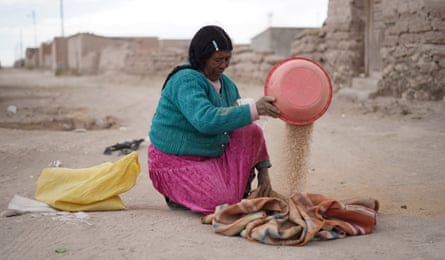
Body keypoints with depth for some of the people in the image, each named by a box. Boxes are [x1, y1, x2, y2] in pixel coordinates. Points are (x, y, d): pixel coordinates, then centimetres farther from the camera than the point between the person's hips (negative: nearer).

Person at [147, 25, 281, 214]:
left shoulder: (227, 85, 6)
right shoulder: (186, 81, -20)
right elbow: (206, 119, -38)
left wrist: (263, 171, 1)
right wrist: (253, 109, -43)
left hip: (213, 154, 8)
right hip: (175, 161, -8)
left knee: (251, 131, -9)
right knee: (221, 202, -25)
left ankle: (239, 190, 3)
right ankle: (178, 195, 5)